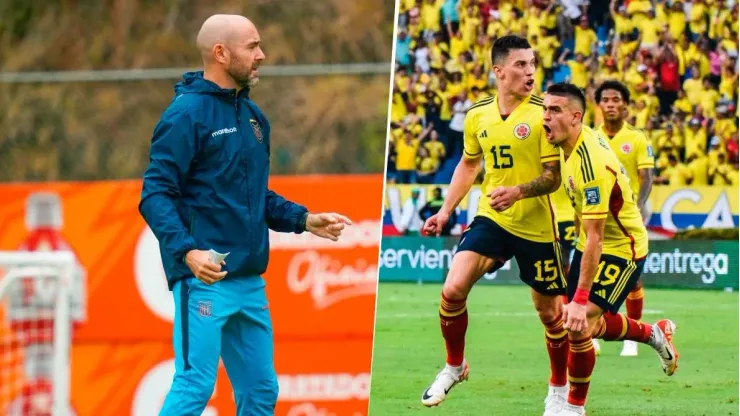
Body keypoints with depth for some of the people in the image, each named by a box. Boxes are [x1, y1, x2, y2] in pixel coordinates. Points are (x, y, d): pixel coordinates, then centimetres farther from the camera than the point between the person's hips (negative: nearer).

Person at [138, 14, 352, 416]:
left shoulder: (253, 116, 16)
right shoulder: (187, 114, -10)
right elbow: (156, 195, -15)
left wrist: (304, 220, 13)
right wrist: (187, 251, -28)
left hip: (251, 283, 8)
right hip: (205, 278, -8)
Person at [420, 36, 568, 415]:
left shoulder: (542, 113, -12)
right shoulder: (477, 116, 2)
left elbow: (554, 176, -13)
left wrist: (518, 191, -30)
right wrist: (445, 211, 14)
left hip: (535, 226, -3)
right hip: (490, 219, 3)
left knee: (549, 311, 6)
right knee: (453, 289, -13)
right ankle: (454, 366, 10)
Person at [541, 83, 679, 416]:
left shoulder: (592, 166, -32)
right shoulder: (570, 145, -4)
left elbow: (595, 238, -32)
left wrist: (580, 299, -33)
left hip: (620, 250, -10)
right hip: (591, 245, 10)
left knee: (578, 327, -17)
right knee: (593, 325, 18)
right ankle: (655, 333, 43)